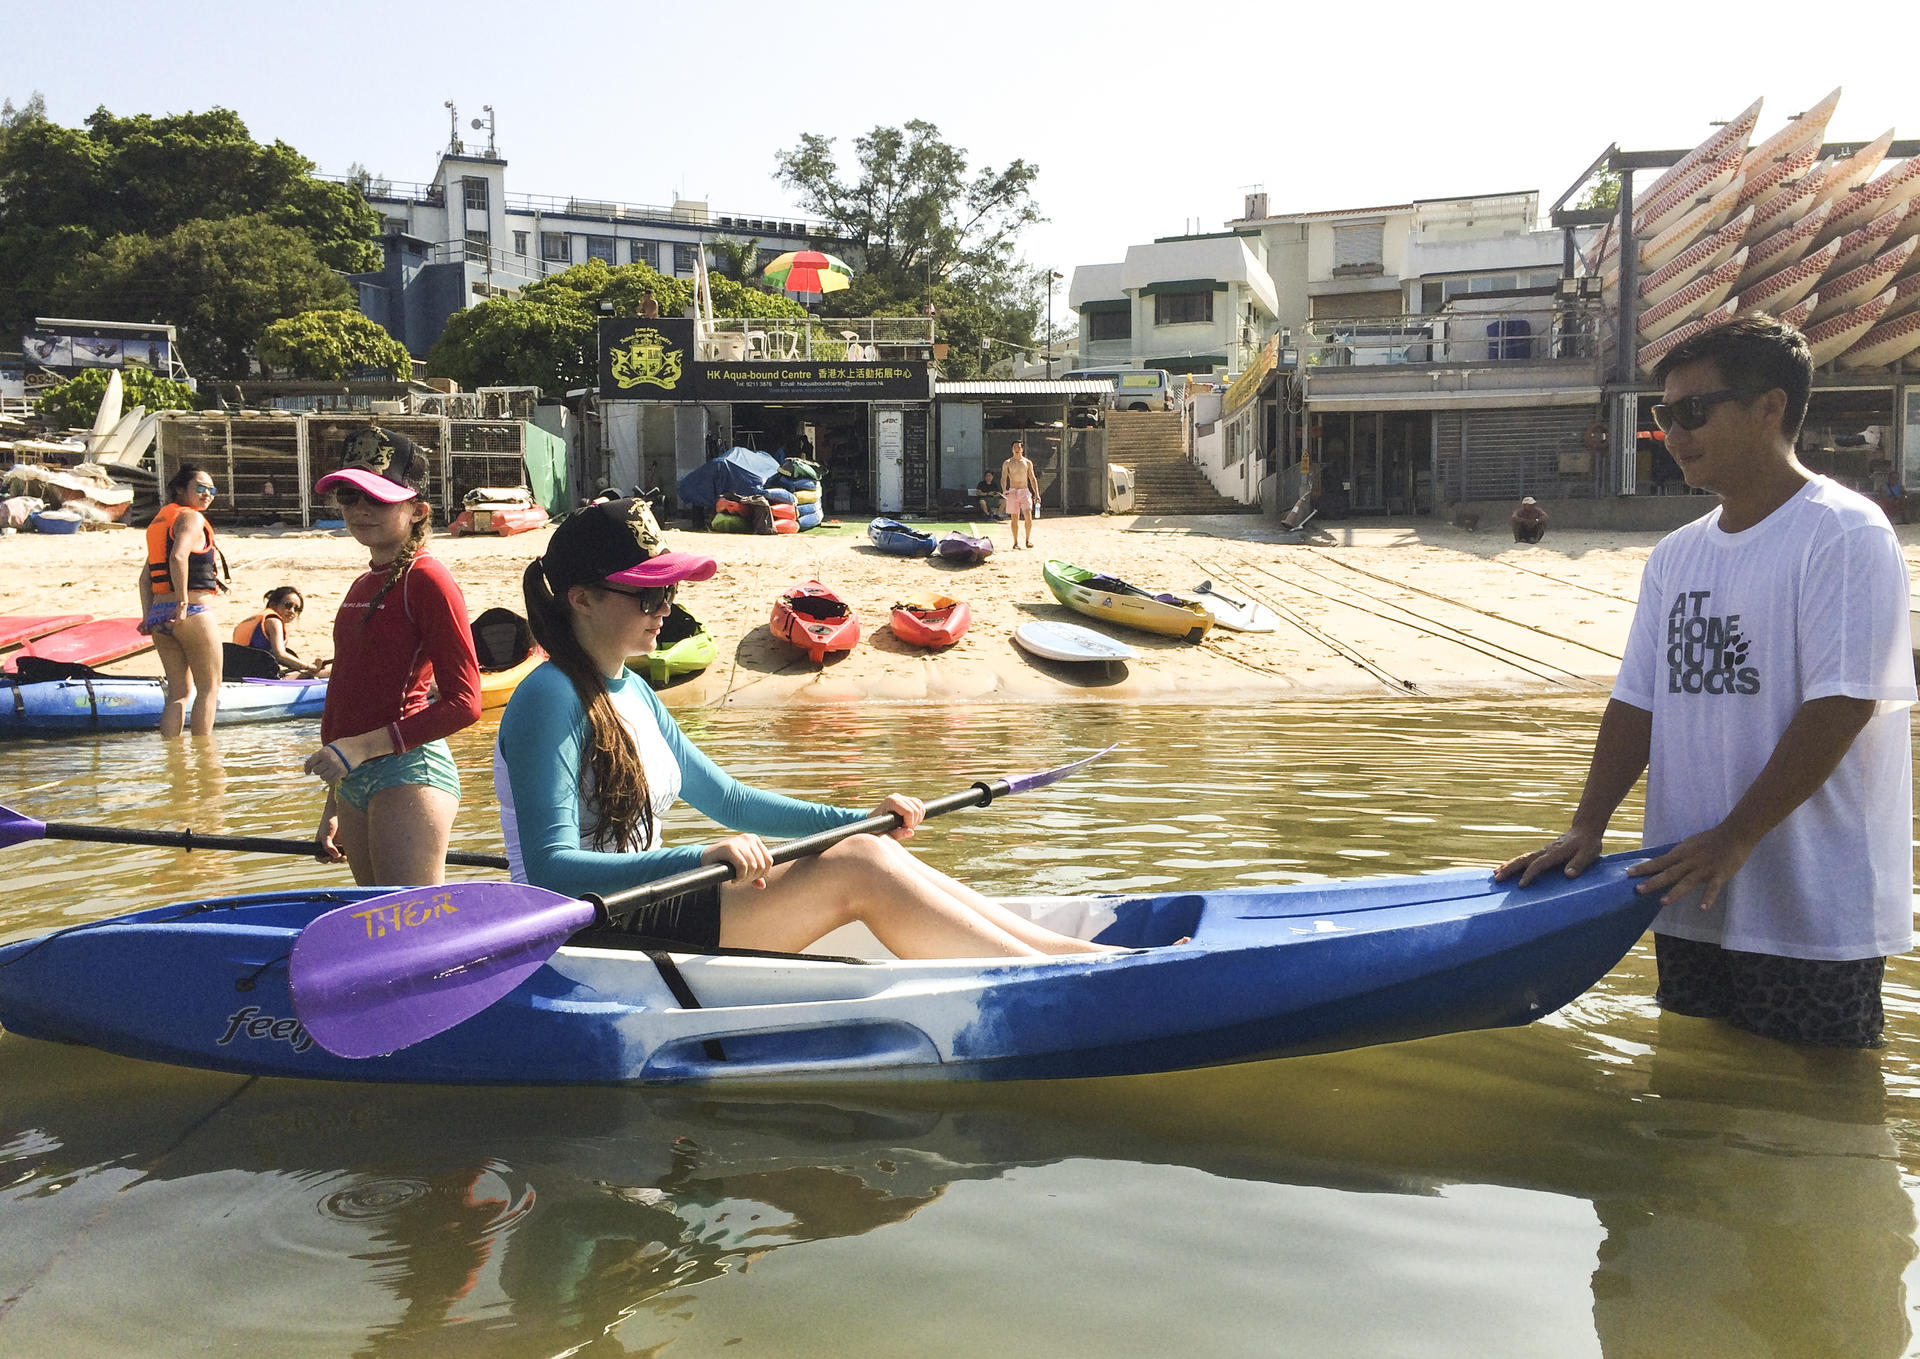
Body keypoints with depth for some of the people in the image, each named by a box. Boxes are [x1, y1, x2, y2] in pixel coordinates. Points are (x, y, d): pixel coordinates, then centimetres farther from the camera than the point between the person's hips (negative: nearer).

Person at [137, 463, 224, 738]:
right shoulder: (191, 518, -6)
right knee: (209, 688, 2)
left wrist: (148, 616, 12)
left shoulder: (160, 520, 20)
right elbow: (178, 556, -24)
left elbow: (146, 575, 16)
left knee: (179, 693, 12)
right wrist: (183, 602, -22)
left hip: (158, 613, 8)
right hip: (193, 613, -8)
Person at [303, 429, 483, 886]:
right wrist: (333, 809, 24)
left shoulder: (427, 579, -9)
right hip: (354, 782, 9)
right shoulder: (362, 586, 17)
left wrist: (362, 747, -17)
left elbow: (463, 703, -15)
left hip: (409, 768, -9)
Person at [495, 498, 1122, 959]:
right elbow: (549, 869, -24)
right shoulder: (549, 699, -14)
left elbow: (729, 801, 19)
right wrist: (698, 857, -33)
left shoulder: (629, 692, 14)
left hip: (644, 906, 9)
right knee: (861, 871, -19)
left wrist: (856, 819, 11)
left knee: (874, 852, -7)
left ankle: (1088, 953, -7)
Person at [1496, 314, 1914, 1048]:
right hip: (1690, 900, 7)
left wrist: (1734, 839, -19)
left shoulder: (1846, 534, -11)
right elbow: (1637, 702, 11)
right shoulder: (1675, 556, 11)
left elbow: (1840, 704, -18)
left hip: (1814, 913, -7)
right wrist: (1587, 826, 0)